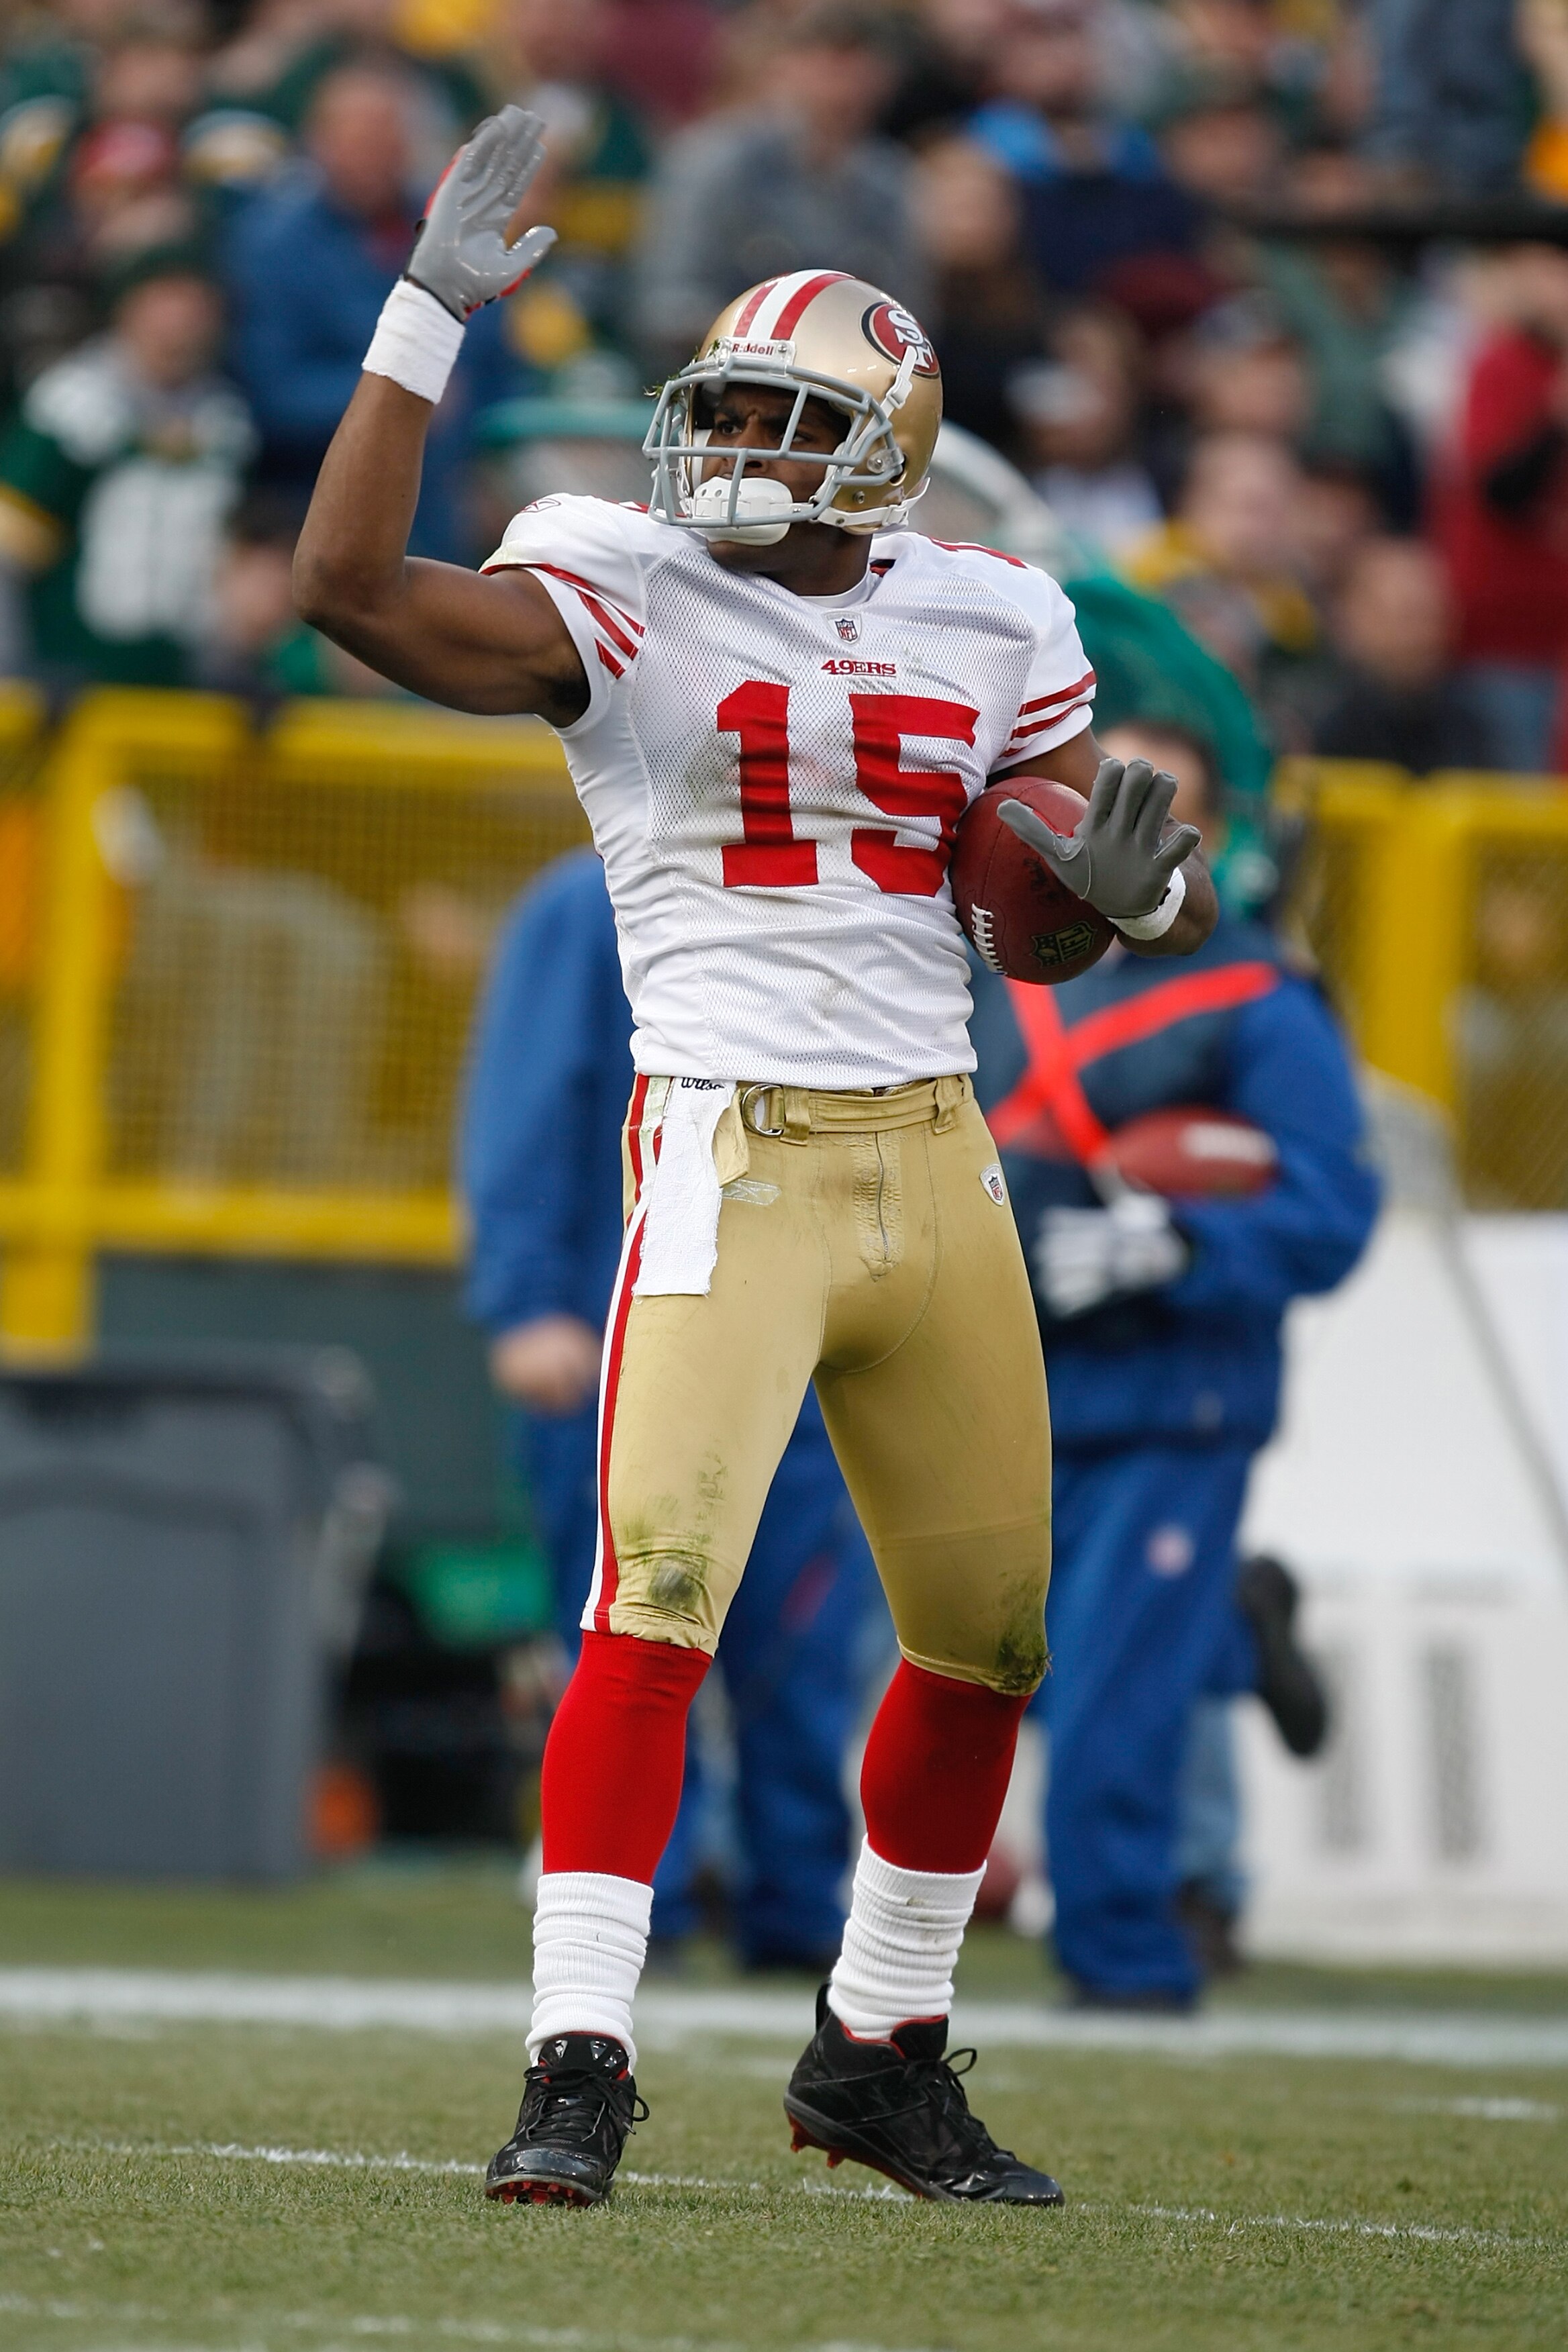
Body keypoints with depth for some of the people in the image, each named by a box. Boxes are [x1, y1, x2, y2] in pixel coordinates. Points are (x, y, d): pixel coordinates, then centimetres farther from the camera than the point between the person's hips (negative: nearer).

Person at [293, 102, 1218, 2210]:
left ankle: (881, 2055, 27)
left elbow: (1045, 924, 14)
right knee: (661, 1591, -18)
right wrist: (433, 309, -19)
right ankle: (580, 2066, -17)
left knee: (990, 1623, 11)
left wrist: (1132, 887, -11)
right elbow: (349, 584, -18)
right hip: (733, 1146, -5)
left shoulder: (985, 629, 10)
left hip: (934, 1152, 5)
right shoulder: (628, 597, -3)